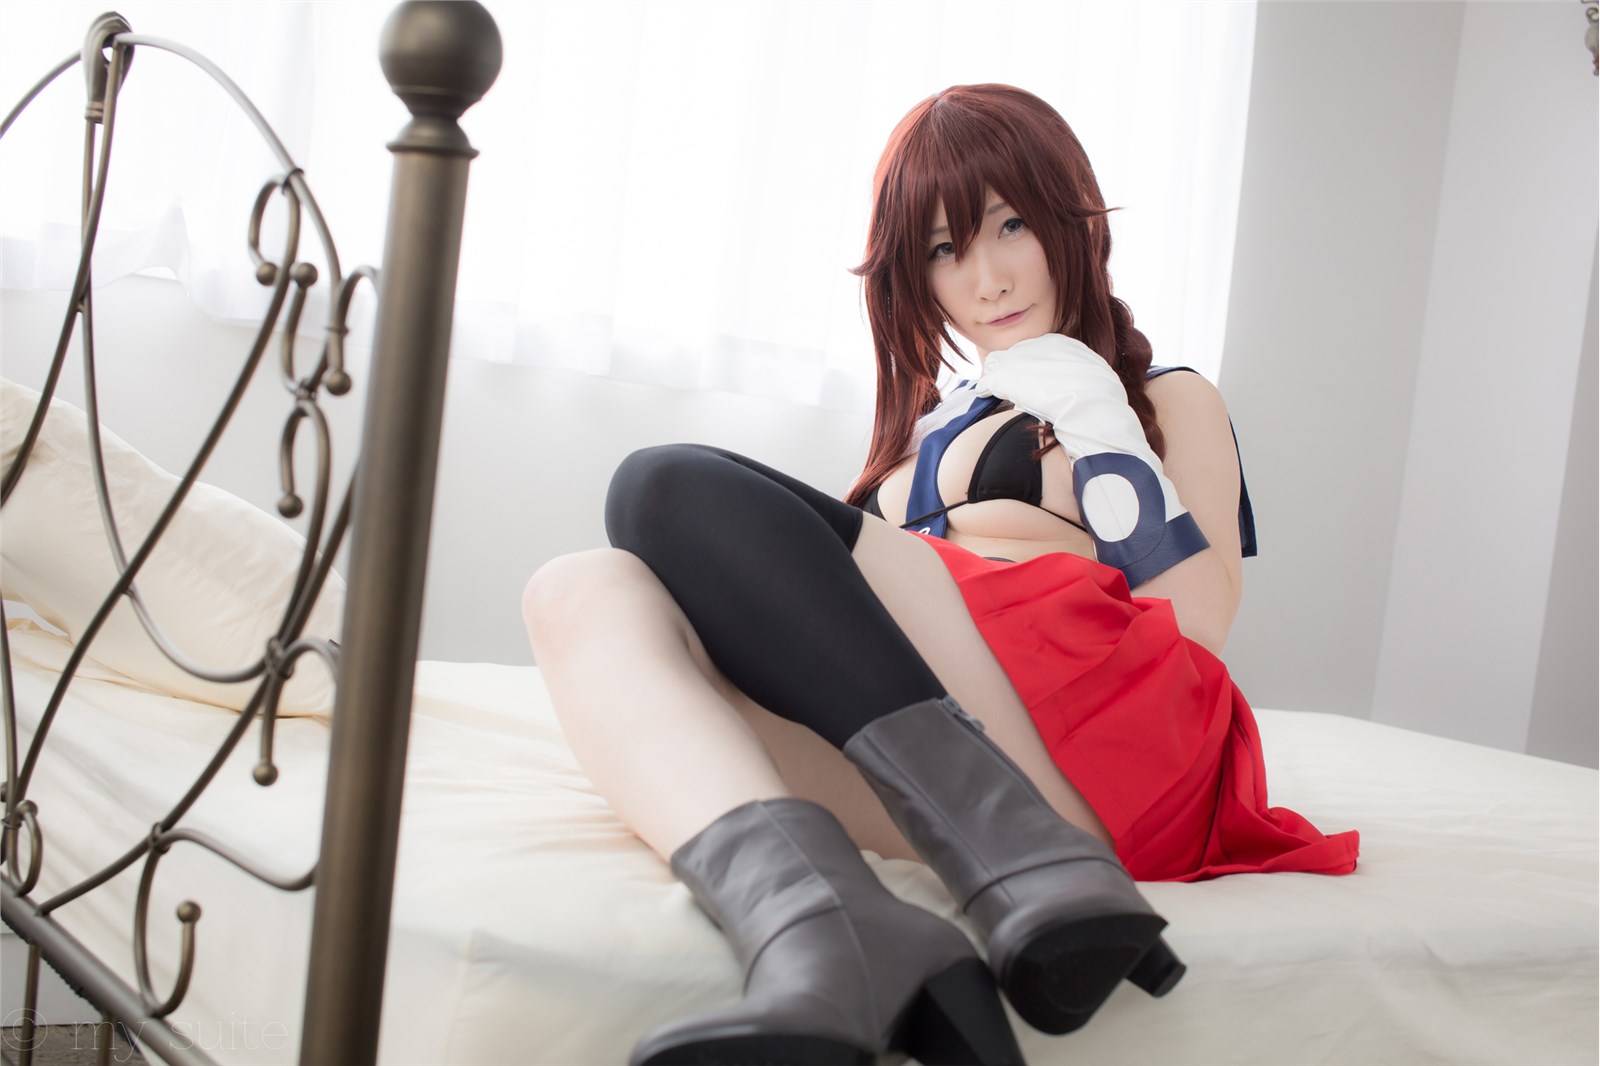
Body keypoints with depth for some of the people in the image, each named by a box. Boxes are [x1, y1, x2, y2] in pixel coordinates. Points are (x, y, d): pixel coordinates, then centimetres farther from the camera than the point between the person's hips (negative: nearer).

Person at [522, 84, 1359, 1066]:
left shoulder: (1170, 402, 24)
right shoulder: (930, 421, 36)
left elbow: (1202, 618, 4)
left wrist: (1102, 424, 6)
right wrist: (954, 527, 8)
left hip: (1103, 755, -4)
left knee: (672, 492, -17)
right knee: (582, 596, -17)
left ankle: (1037, 867, -35)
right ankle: (835, 942, -44)